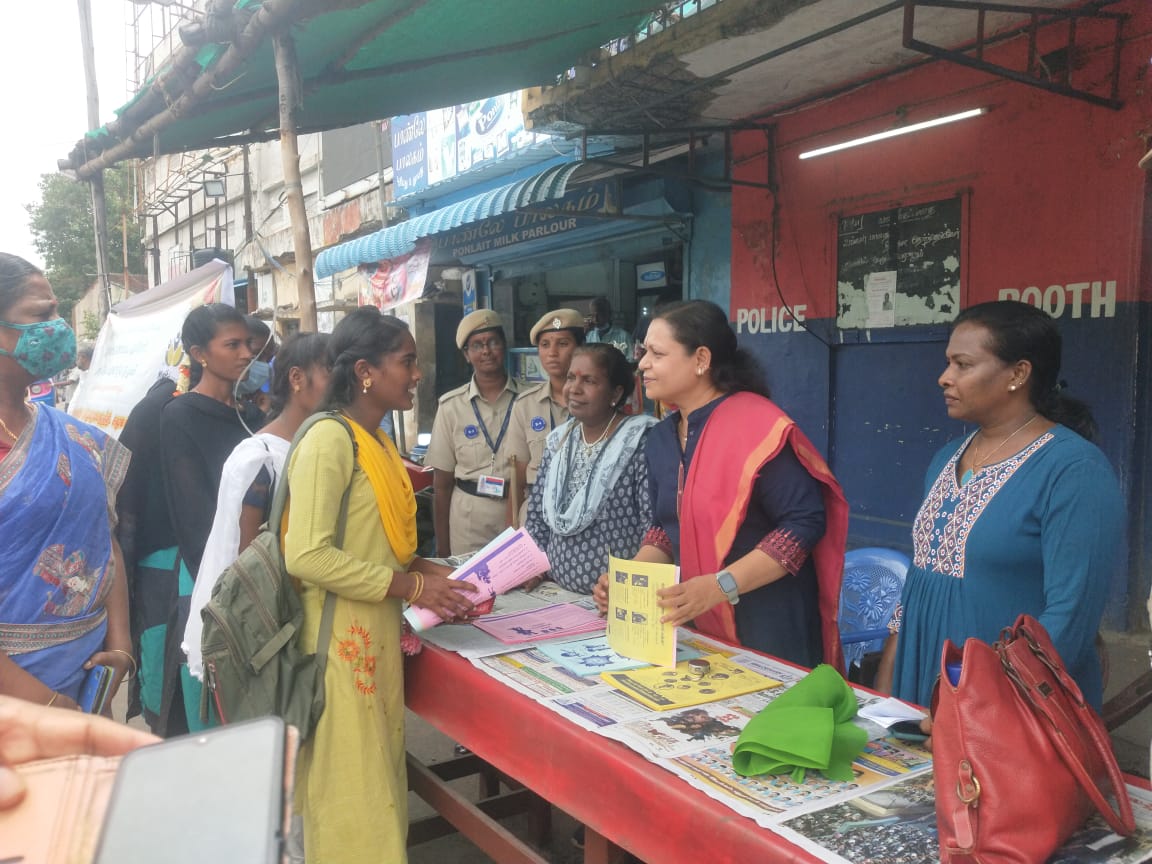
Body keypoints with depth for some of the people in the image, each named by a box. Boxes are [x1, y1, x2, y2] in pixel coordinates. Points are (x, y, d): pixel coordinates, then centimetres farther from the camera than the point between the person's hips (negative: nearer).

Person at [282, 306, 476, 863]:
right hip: (341, 638, -9)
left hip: (379, 634, 9)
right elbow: (308, 555, -24)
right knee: (351, 787, 3)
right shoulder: (329, 440, -16)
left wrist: (429, 571, 3)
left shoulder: (379, 443, 11)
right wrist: (410, 587, -20)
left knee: (379, 776, 18)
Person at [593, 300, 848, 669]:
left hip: (768, 626, -7)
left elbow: (806, 522, -21)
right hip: (695, 623, 7)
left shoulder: (757, 427, -18)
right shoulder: (661, 437, 6)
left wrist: (719, 587, -27)